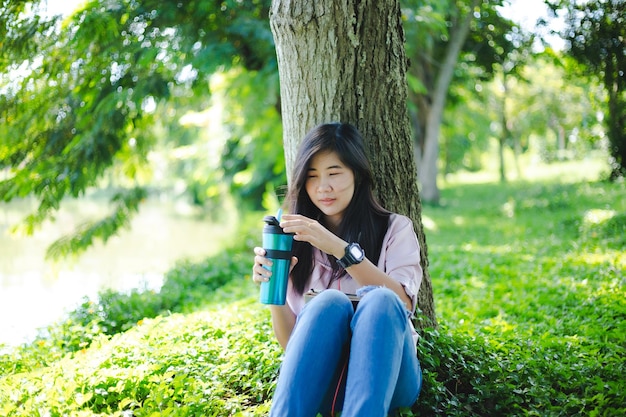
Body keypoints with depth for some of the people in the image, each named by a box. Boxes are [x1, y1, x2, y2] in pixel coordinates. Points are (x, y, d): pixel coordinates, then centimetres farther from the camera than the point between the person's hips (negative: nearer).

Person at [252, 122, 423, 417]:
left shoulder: (394, 228, 8)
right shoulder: (300, 241, 12)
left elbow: (401, 303, -12)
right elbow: (292, 343, 8)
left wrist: (340, 249, -22)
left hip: (387, 374, -1)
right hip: (321, 380, 1)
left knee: (379, 300, -31)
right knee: (330, 302, -30)